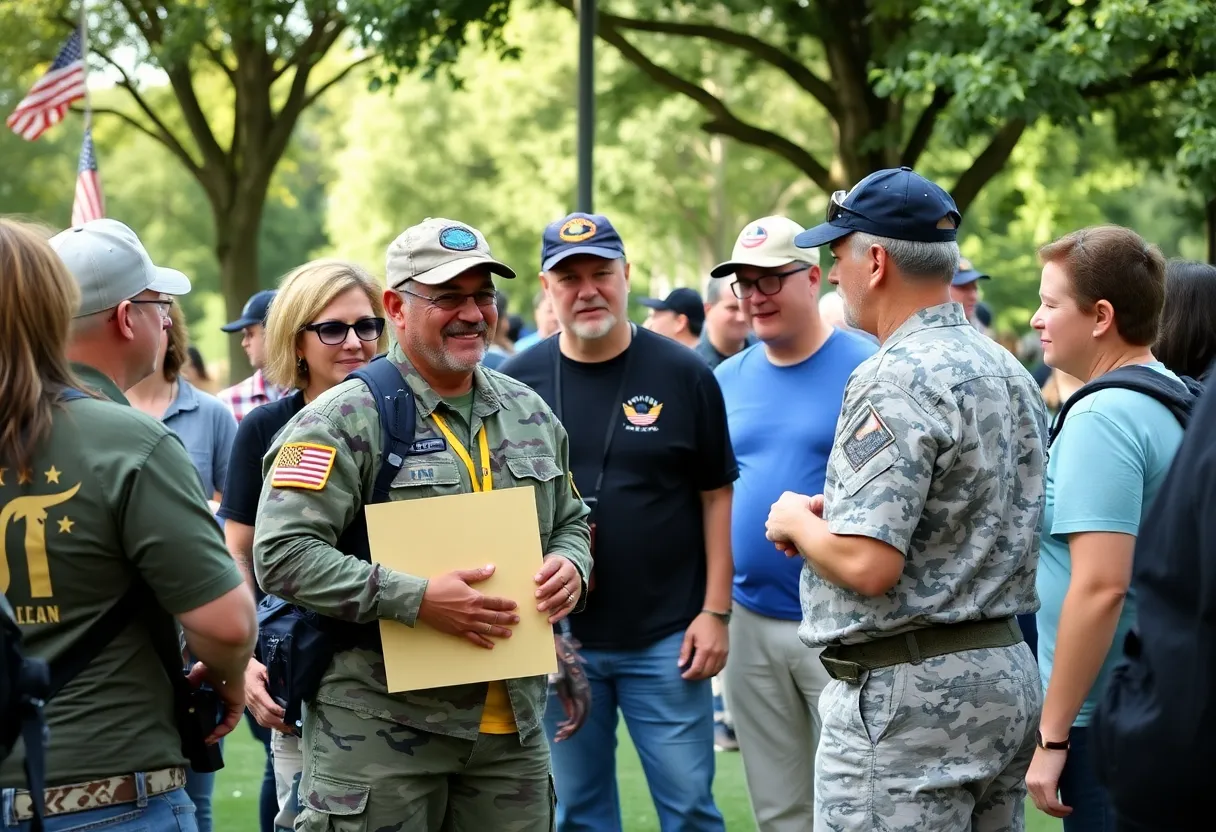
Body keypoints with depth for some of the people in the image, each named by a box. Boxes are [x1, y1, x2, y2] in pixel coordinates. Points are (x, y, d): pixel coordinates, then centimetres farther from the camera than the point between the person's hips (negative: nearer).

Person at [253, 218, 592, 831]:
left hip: (512, 728, 6)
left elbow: (571, 523, 26)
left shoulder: (530, 414, 14)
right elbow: (282, 554, -16)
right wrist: (417, 599, -21)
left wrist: (571, 566, 1)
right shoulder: (344, 421, -8)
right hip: (380, 730, -6)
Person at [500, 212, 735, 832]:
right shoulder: (519, 380, 3)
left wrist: (715, 610, -4)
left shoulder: (683, 374, -1)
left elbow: (716, 496, 2)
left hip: (665, 638, -2)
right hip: (556, 638, 2)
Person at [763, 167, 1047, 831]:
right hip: (1005, 671, 10)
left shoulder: (896, 383, -17)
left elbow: (867, 565, -24)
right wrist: (842, 511, 16)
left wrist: (799, 522, -4)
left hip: (907, 695, -10)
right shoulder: (1008, 371, 13)